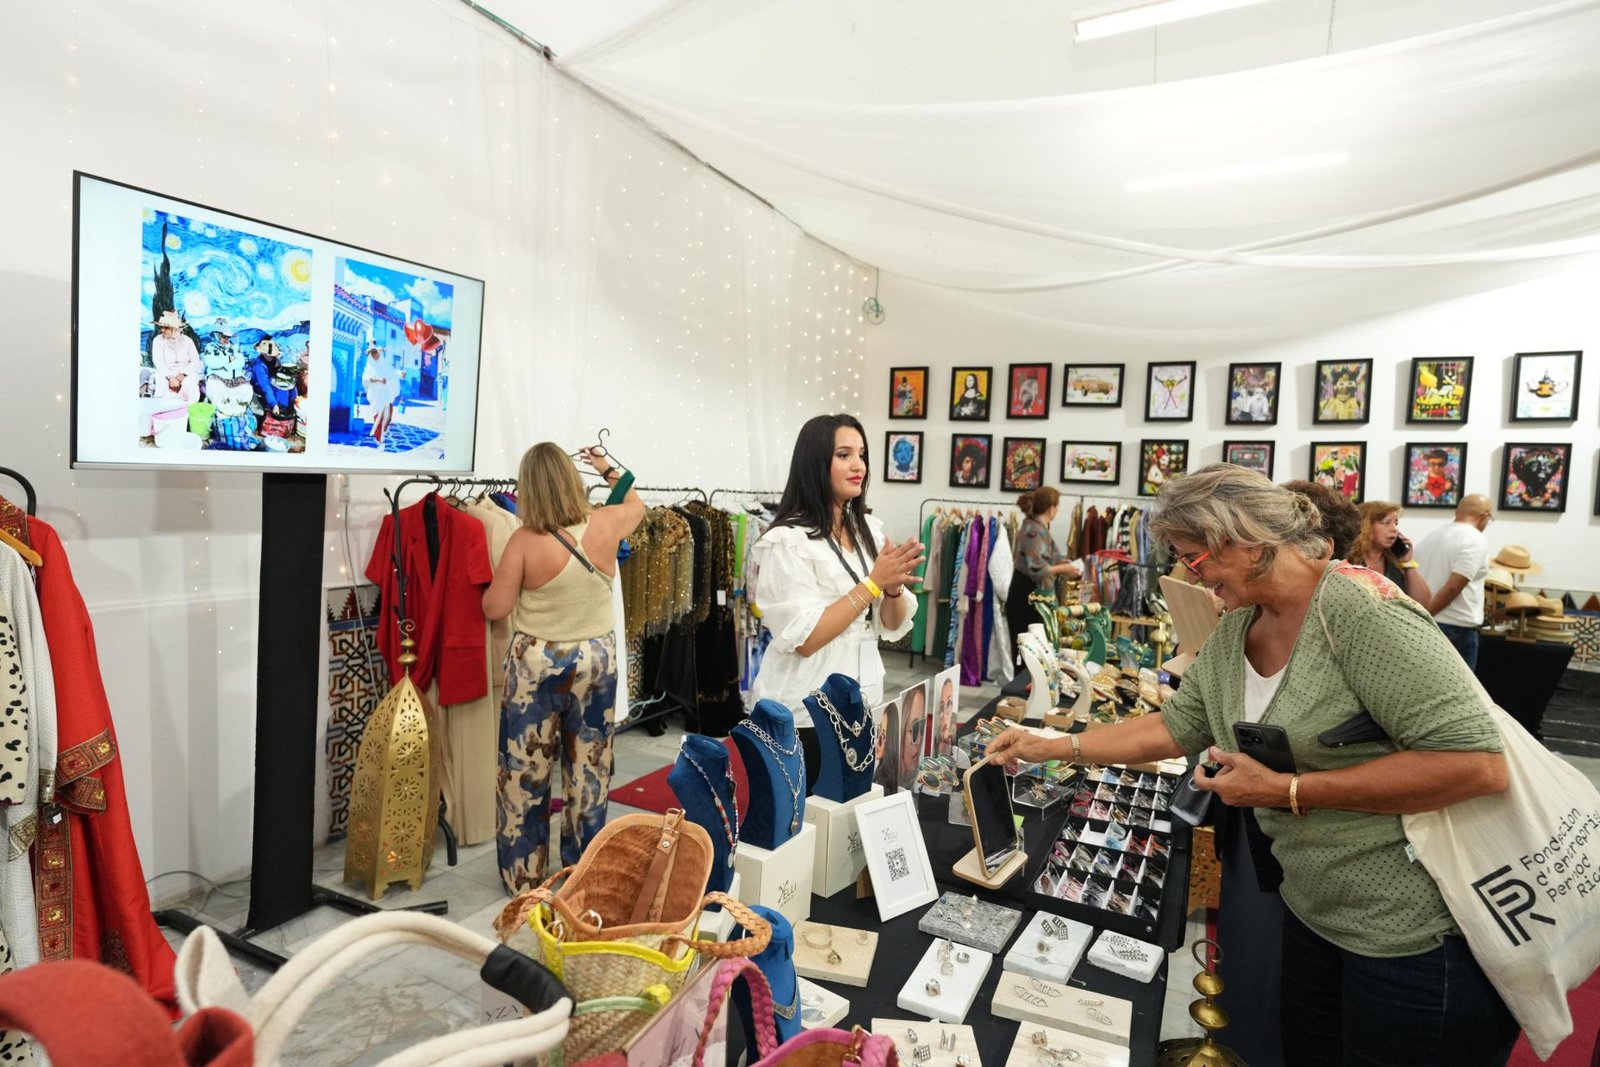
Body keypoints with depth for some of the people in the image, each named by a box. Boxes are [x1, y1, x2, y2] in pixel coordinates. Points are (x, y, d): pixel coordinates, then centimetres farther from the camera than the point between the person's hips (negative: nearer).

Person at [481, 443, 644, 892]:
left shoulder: (525, 540, -16)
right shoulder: (604, 525, -8)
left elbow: (495, 608, -10)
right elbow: (636, 504, 15)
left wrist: (504, 573, 7)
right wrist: (608, 468, 27)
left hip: (536, 664, -2)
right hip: (596, 660, 3)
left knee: (525, 774, 13)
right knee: (589, 771, 15)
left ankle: (523, 876, 26)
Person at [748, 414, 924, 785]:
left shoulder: (869, 530, 5)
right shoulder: (788, 540, -17)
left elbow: (893, 626, 6)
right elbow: (804, 639, -21)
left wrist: (893, 586, -15)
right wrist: (873, 582, -22)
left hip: (860, 702, 7)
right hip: (804, 713, -6)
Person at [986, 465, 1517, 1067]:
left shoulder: (1356, 607, -23)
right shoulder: (1233, 632, 3)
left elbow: (1476, 763, -27)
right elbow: (1176, 727, 10)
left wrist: (1288, 791, -25)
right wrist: (1052, 747, 5)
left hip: (1423, 935, -7)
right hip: (1316, 915, 7)